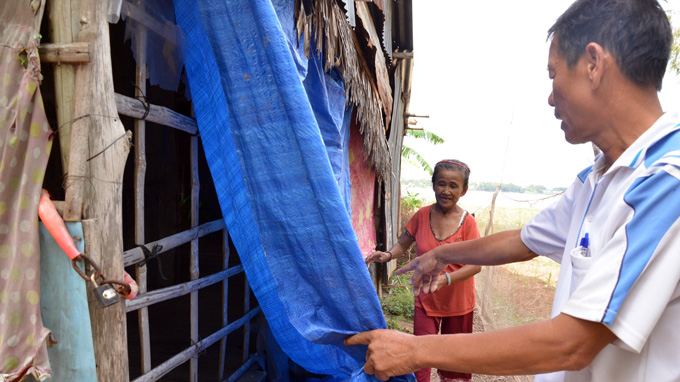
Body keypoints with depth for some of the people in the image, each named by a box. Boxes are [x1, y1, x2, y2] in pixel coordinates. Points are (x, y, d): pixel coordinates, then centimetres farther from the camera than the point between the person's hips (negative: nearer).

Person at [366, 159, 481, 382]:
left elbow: (475, 265, -17)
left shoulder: (467, 222, -14)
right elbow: (403, 243, 4)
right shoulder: (422, 215, -8)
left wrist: (444, 279, -33)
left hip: (458, 303, 0)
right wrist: (388, 254, -18)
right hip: (426, 300, 1)